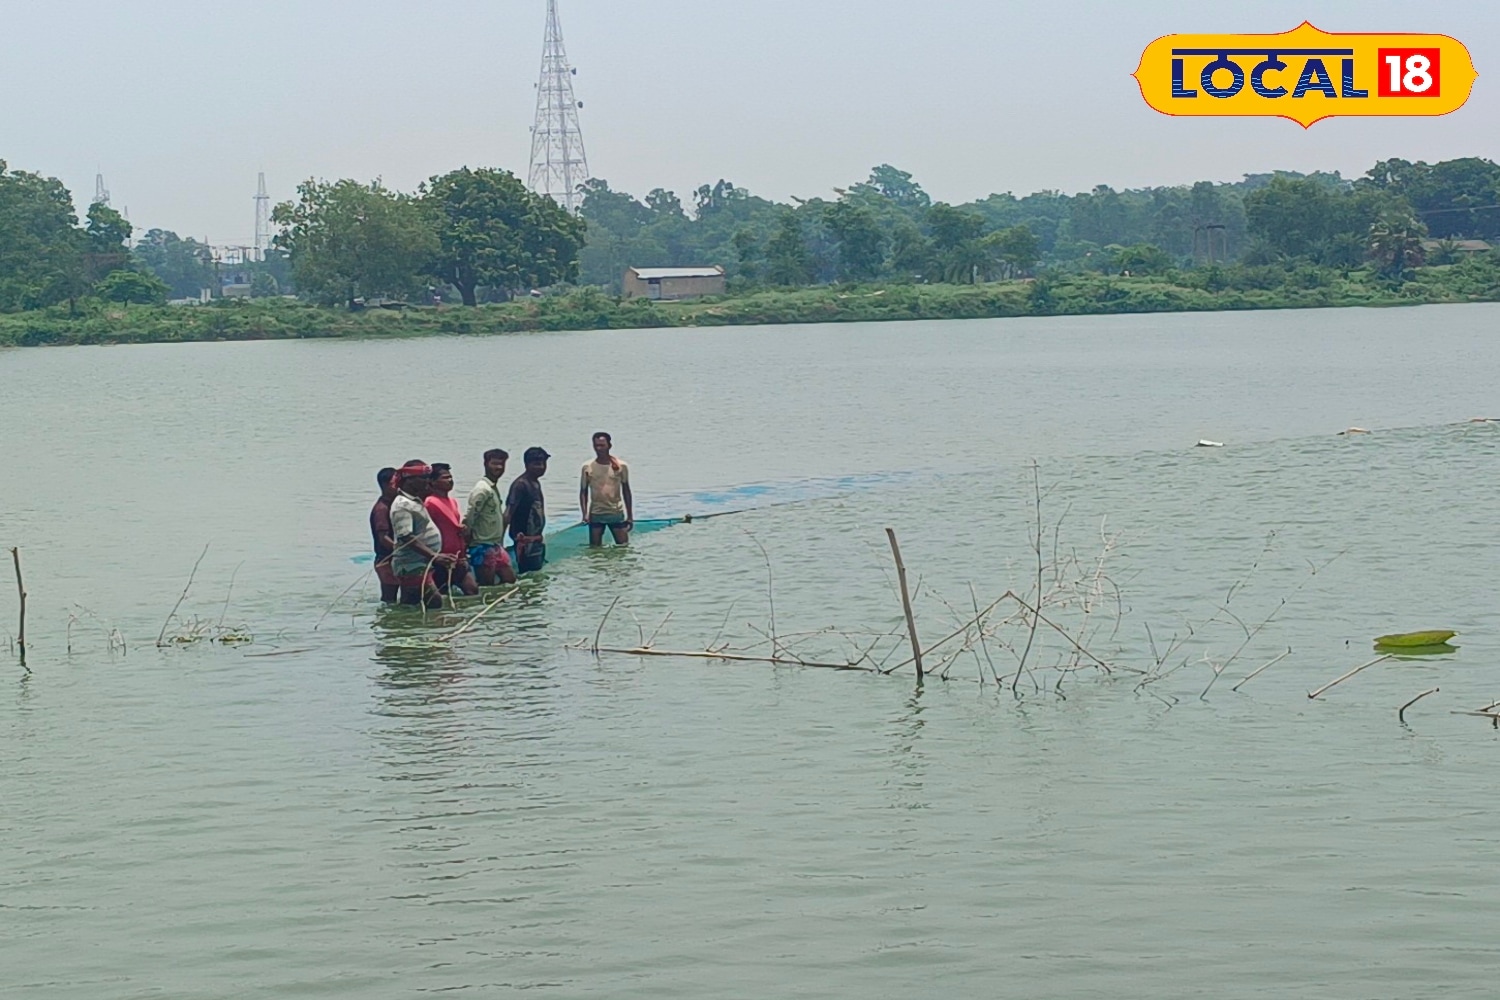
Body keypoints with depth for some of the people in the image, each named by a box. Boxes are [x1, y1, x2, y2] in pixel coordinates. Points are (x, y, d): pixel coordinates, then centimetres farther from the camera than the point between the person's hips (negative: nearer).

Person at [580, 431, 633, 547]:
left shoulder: (621, 466, -1)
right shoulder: (587, 467, -1)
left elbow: (626, 491, 7)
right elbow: (583, 492, 4)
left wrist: (630, 516, 5)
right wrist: (585, 513, -8)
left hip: (617, 513, 0)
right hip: (596, 515, 0)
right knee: (595, 549, 2)